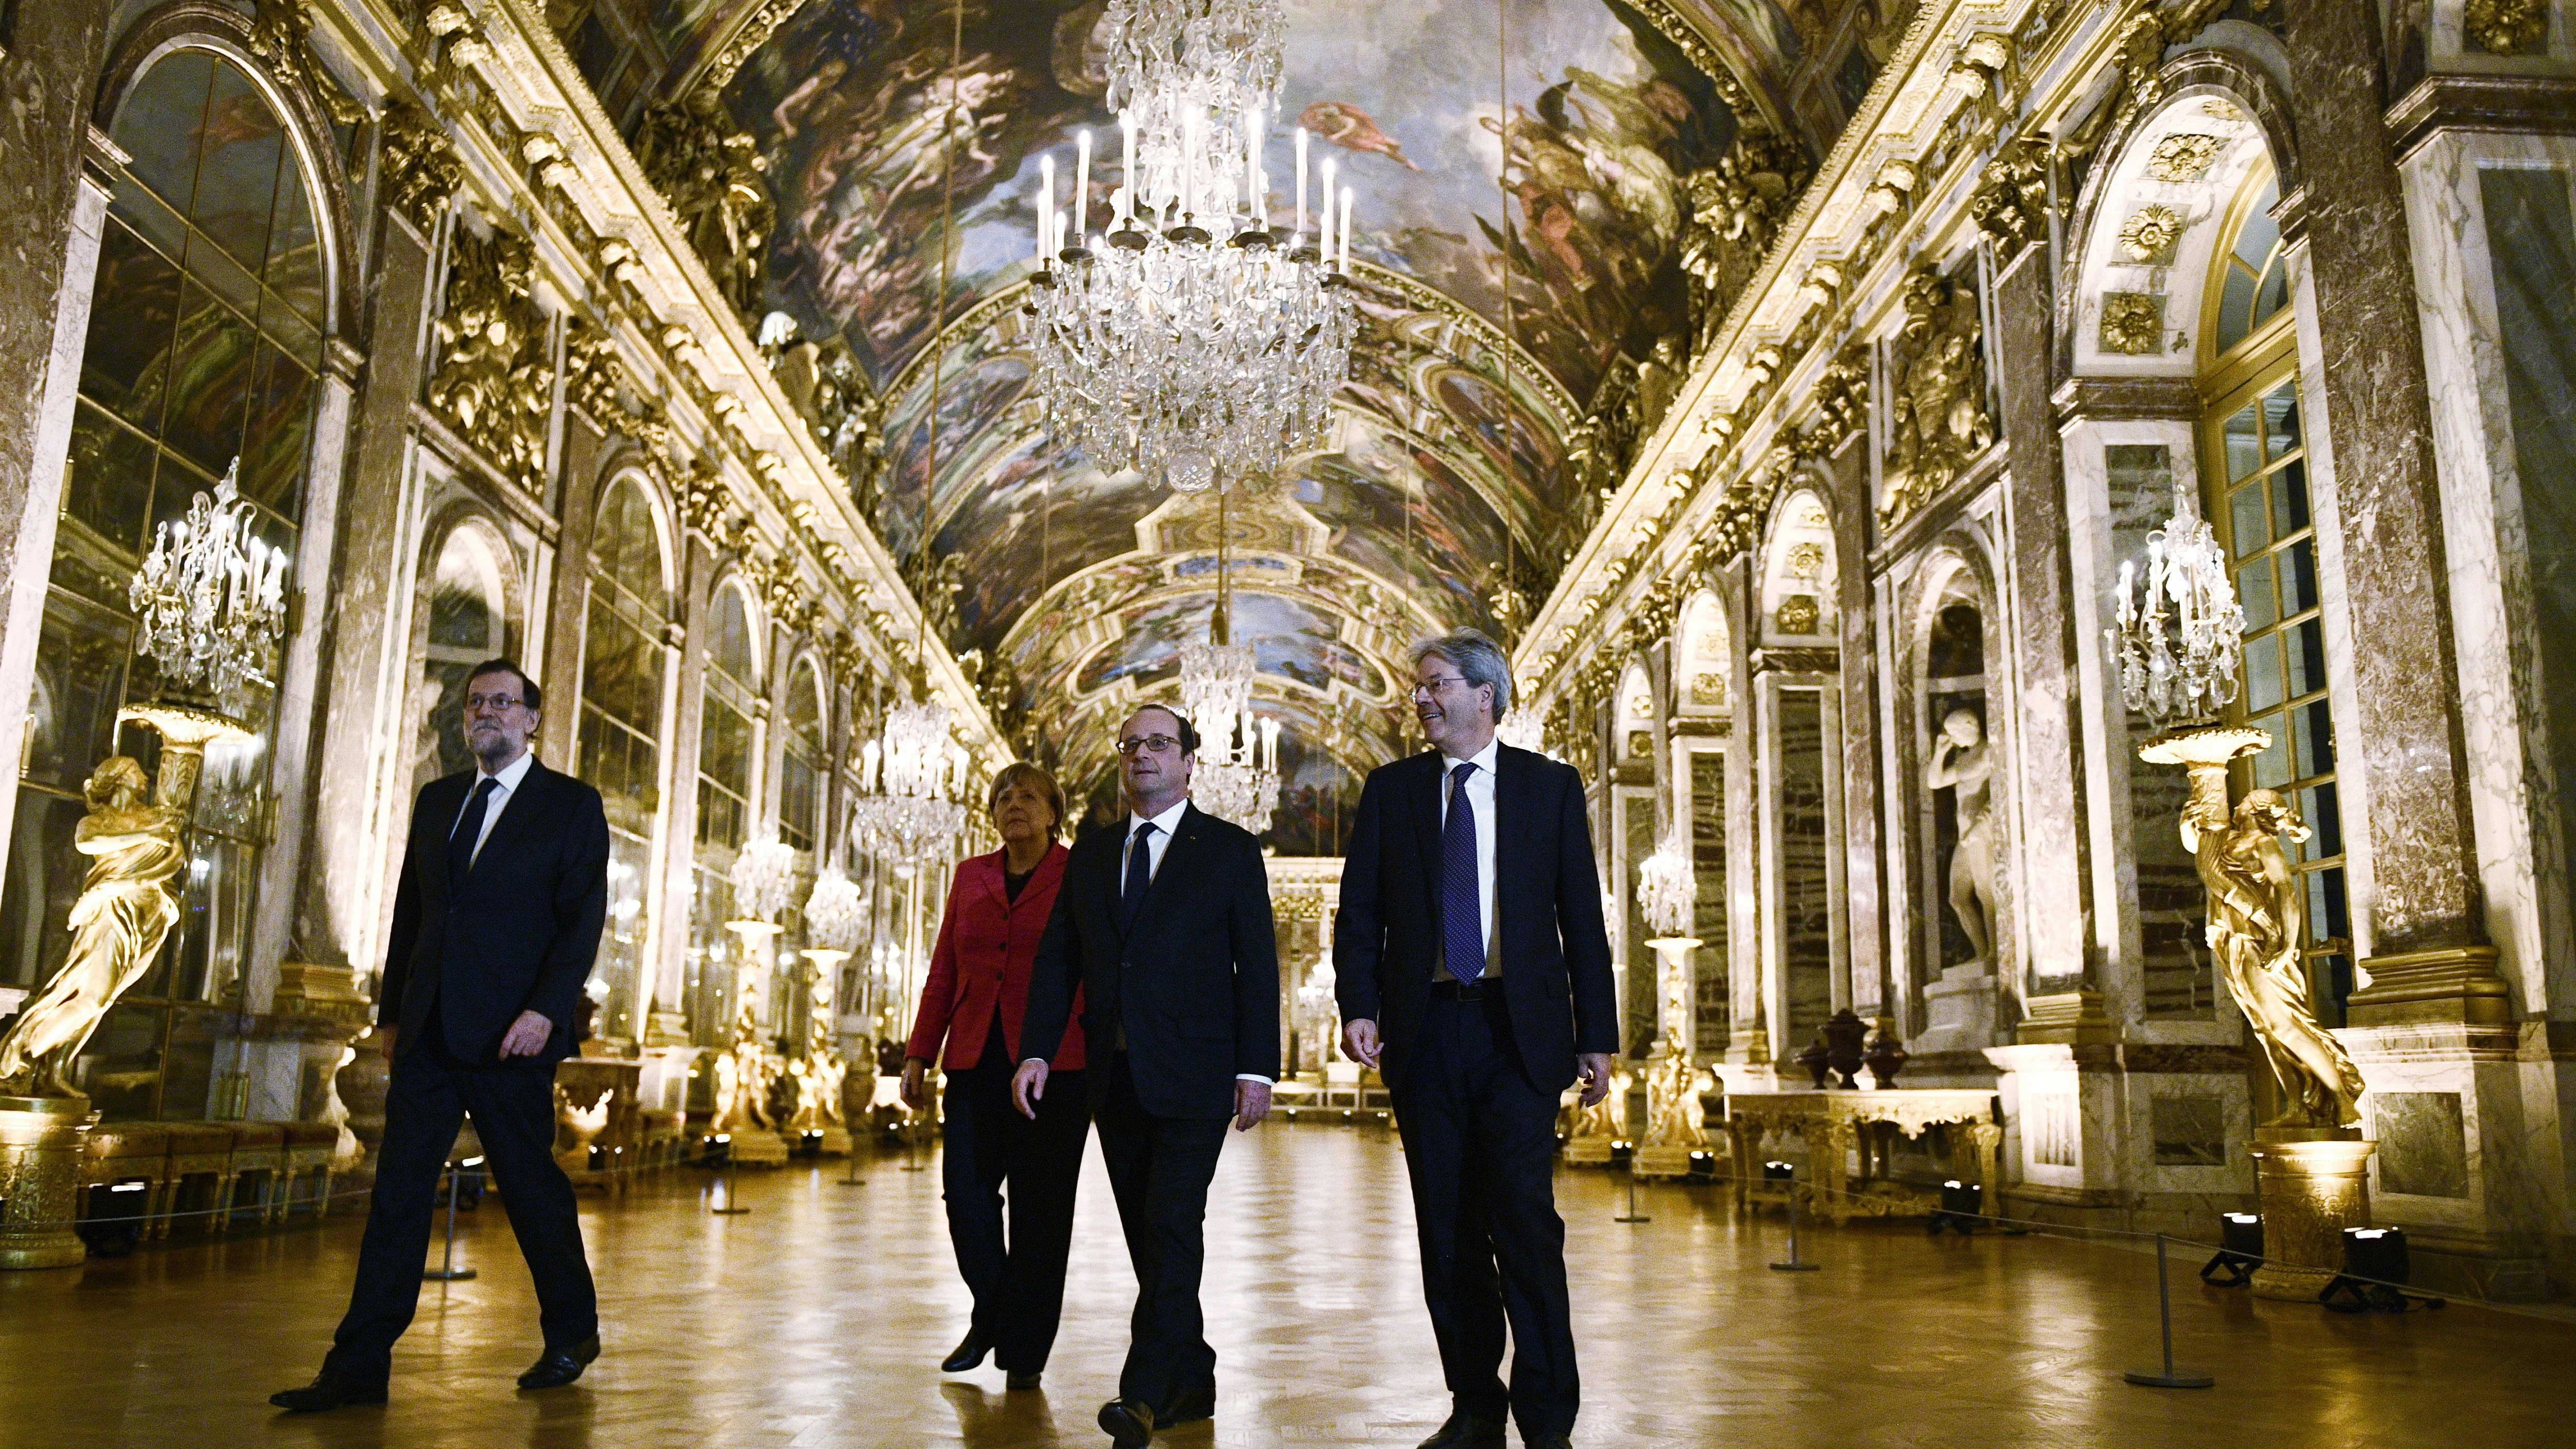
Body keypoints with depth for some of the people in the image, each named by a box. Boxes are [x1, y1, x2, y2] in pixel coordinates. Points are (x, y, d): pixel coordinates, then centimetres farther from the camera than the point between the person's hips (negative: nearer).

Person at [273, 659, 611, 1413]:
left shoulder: (572, 806, -1)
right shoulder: (437, 800, 15)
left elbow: (583, 918, -8)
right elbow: (409, 912, 17)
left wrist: (546, 1009, -18)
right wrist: (391, 1011, 13)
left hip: (510, 1037, -5)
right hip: (429, 1032, 5)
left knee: (531, 1183, 5)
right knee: (398, 1188, 2)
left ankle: (572, 1334, 24)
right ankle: (360, 1365, 7)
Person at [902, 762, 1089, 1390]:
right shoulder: (971, 877, 15)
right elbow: (943, 972, 16)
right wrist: (919, 1055, 11)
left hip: (1053, 1062, -3)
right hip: (977, 1062, 3)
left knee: (1040, 1208, 1)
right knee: (966, 1190, -2)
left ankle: (1024, 1351, 14)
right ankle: (990, 1314, 23)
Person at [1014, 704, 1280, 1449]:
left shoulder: (1230, 850, 2)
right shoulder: (1091, 855, 14)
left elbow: (1257, 964, -2)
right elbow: (1058, 960, 11)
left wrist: (1257, 1067, -9)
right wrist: (1036, 1051, 0)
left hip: (1193, 1073, -5)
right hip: (1115, 1076, 5)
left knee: (1172, 1225, -12)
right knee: (1148, 1234, 10)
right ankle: (1192, 1383, 22)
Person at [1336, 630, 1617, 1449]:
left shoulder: (1550, 787, 6)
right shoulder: (1391, 790, 10)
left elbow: (1581, 915, 5)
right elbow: (1360, 911, 6)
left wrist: (1597, 1035, 1)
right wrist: (1359, 1006, -9)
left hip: (1519, 1028, -2)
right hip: (1425, 1028, 2)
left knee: (1525, 1220, -9)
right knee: (1448, 1231, 7)